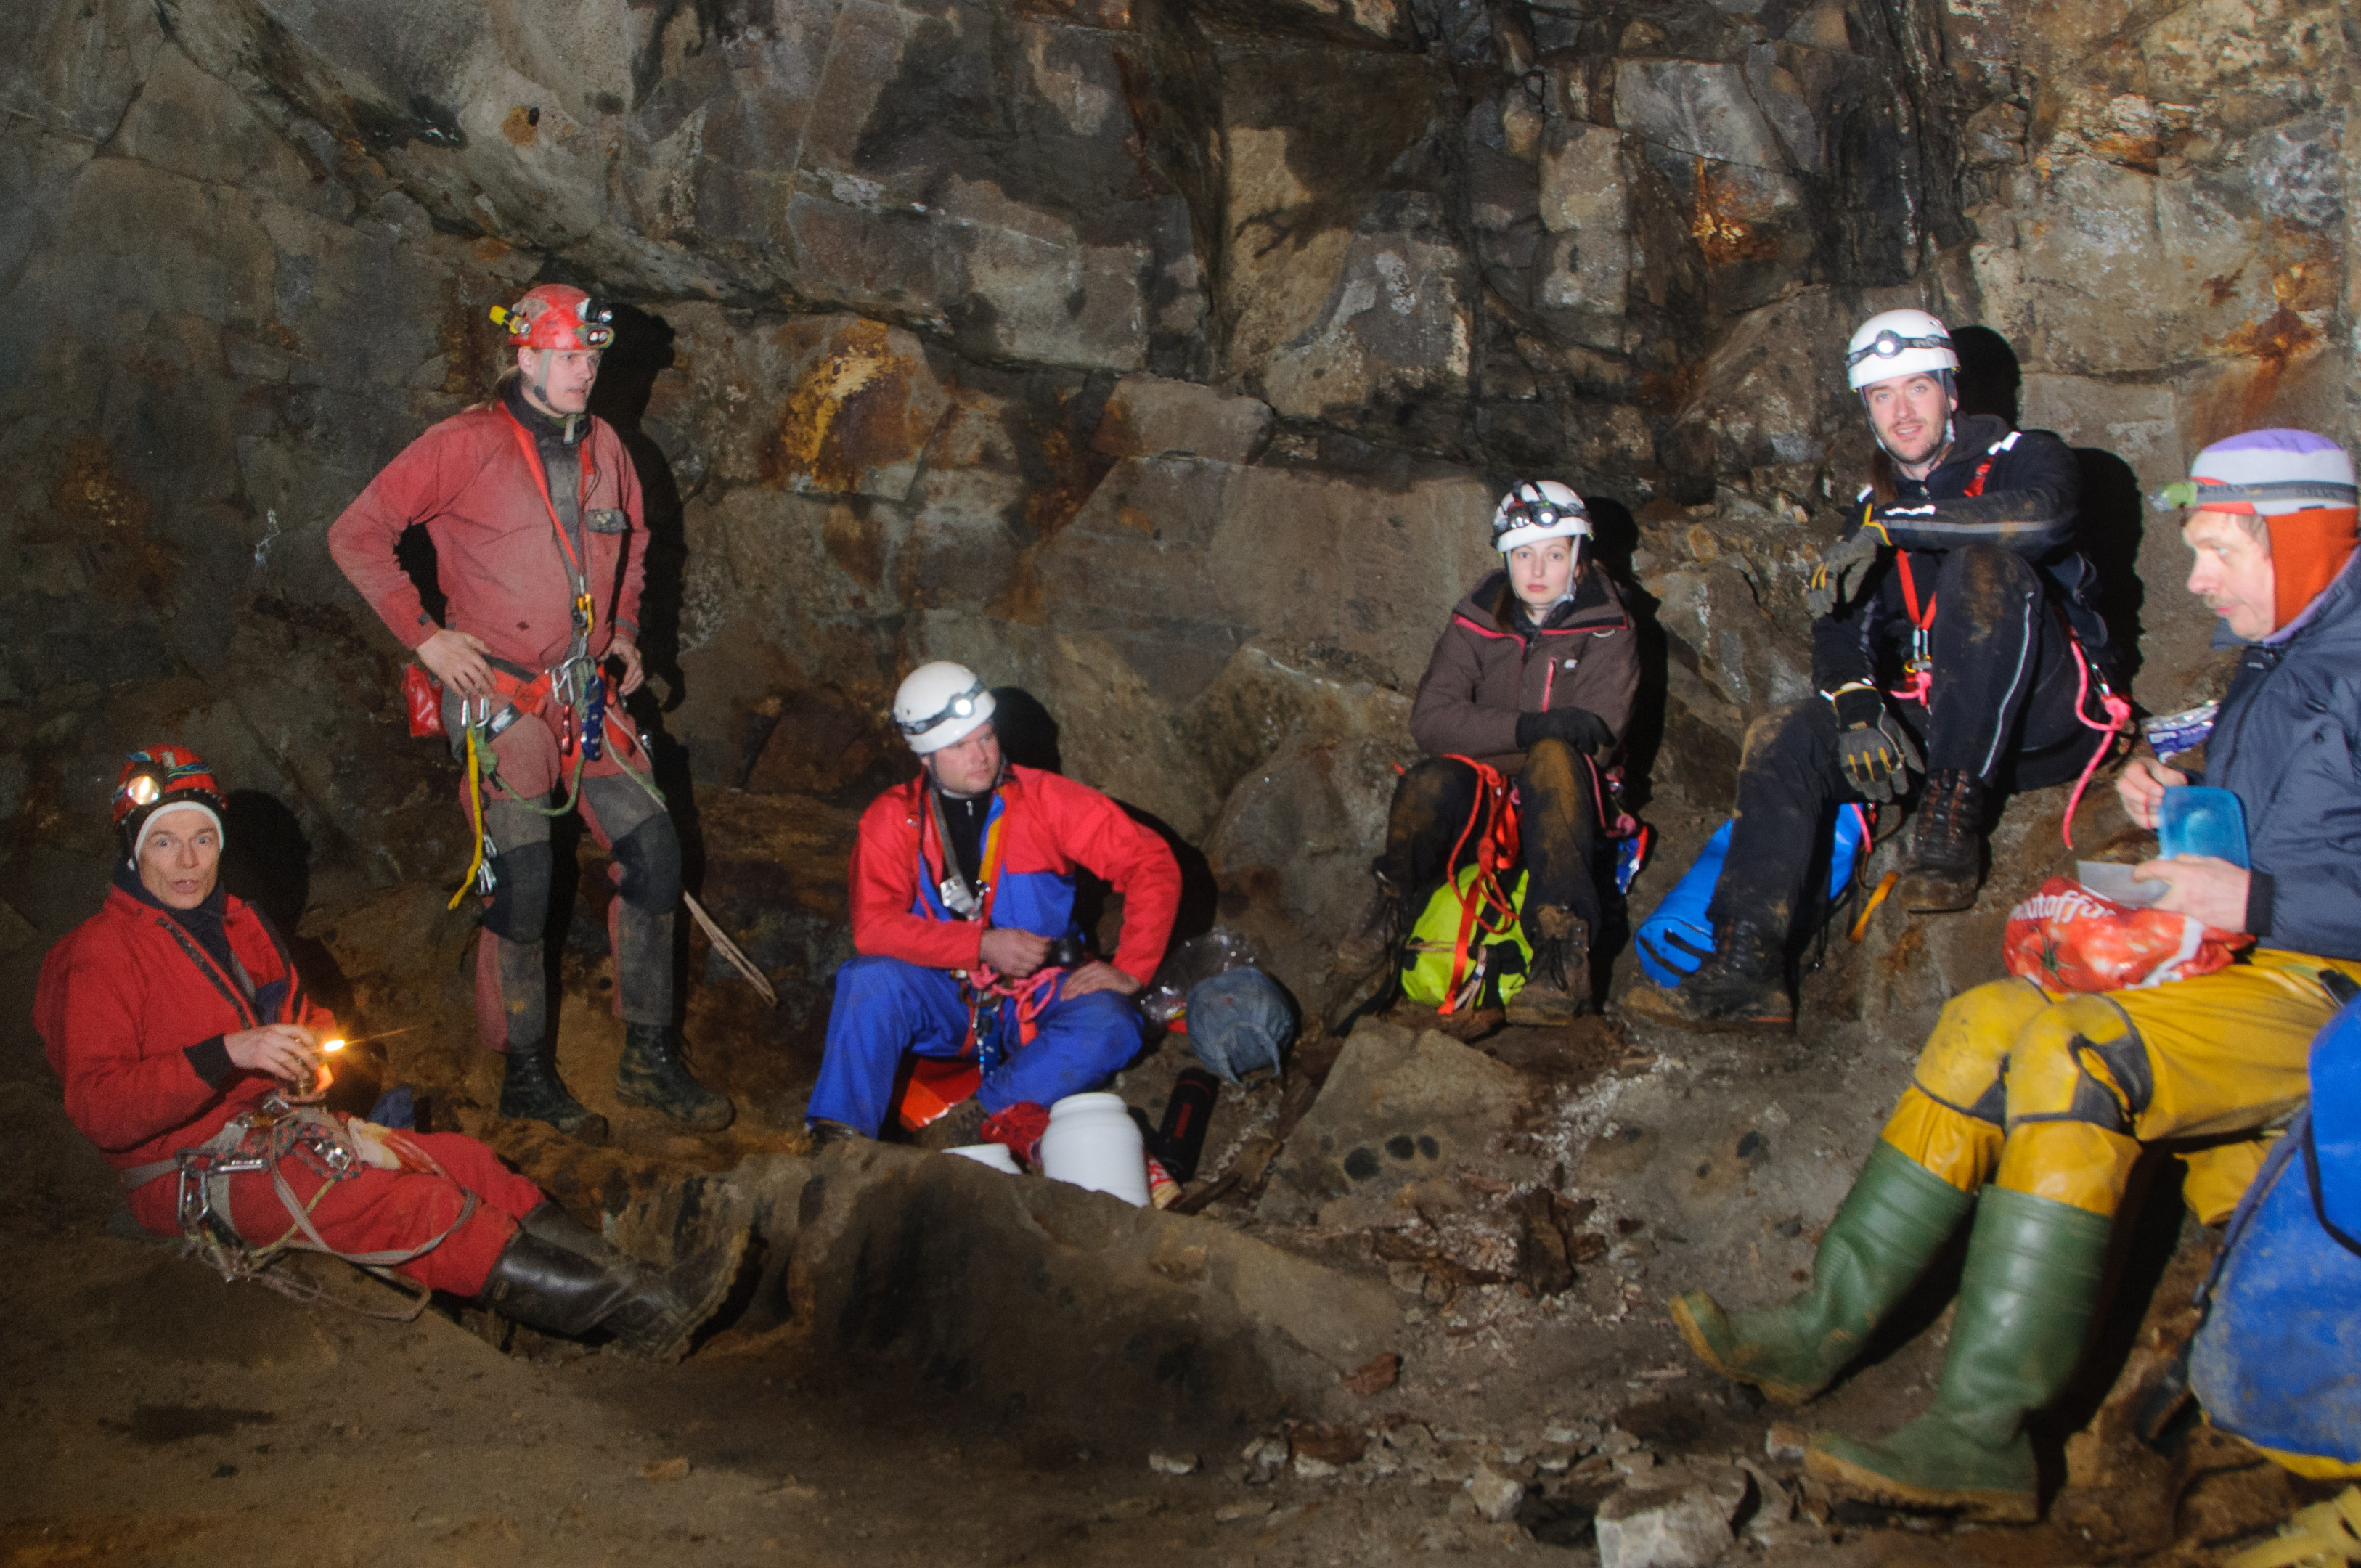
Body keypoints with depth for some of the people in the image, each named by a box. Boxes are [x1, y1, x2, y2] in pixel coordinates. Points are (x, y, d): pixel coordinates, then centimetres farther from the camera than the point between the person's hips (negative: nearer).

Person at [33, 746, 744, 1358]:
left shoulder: (235, 922, 14)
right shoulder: (104, 953, -11)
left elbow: (302, 1012, 27)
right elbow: (97, 1107, -22)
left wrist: (314, 1051, 2)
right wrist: (228, 1053, -33)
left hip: (278, 1127, 8)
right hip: (193, 1172, -8)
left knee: (461, 1160, -14)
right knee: (413, 1205, -24)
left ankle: (633, 1286, -24)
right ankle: (637, 1309, -30)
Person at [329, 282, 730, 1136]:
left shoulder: (601, 444, 9)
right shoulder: (466, 445, -9)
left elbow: (631, 540, 28)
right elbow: (357, 535, -7)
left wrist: (624, 628, 16)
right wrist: (423, 634, -11)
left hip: (589, 696, 6)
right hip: (502, 697, -6)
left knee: (652, 850, 1)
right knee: (520, 883, -3)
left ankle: (650, 1057, 11)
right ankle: (525, 1074, 12)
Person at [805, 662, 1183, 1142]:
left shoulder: (1046, 799, -8)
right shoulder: (891, 820, -5)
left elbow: (1152, 865, -8)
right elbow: (873, 926, -17)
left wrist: (1129, 971, -18)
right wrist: (983, 945, -26)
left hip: (1038, 1001, 0)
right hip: (945, 1002, 0)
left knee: (1109, 1025, -31)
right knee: (871, 980, -30)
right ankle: (840, 1136, -31)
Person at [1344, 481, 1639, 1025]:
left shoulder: (1606, 631, 0)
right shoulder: (1476, 622, 4)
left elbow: (1594, 741, -11)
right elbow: (1429, 719, -10)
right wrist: (1526, 727, -24)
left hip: (1560, 798, -1)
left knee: (1554, 757, -35)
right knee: (1429, 784, -33)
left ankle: (1565, 949, -44)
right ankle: (1393, 906, 0)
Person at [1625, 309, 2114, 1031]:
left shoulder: (2023, 458, 1)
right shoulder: (1871, 513, 15)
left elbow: (2040, 515, -25)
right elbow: (1840, 632, 2)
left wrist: (1894, 526, -28)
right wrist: (1859, 709, -19)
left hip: (2044, 714, -5)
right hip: (1929, 720, 5)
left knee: (1984, 567, -31)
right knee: (1782, 739, -16)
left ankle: (1953, 819, -34)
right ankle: (1746, 966, -26)